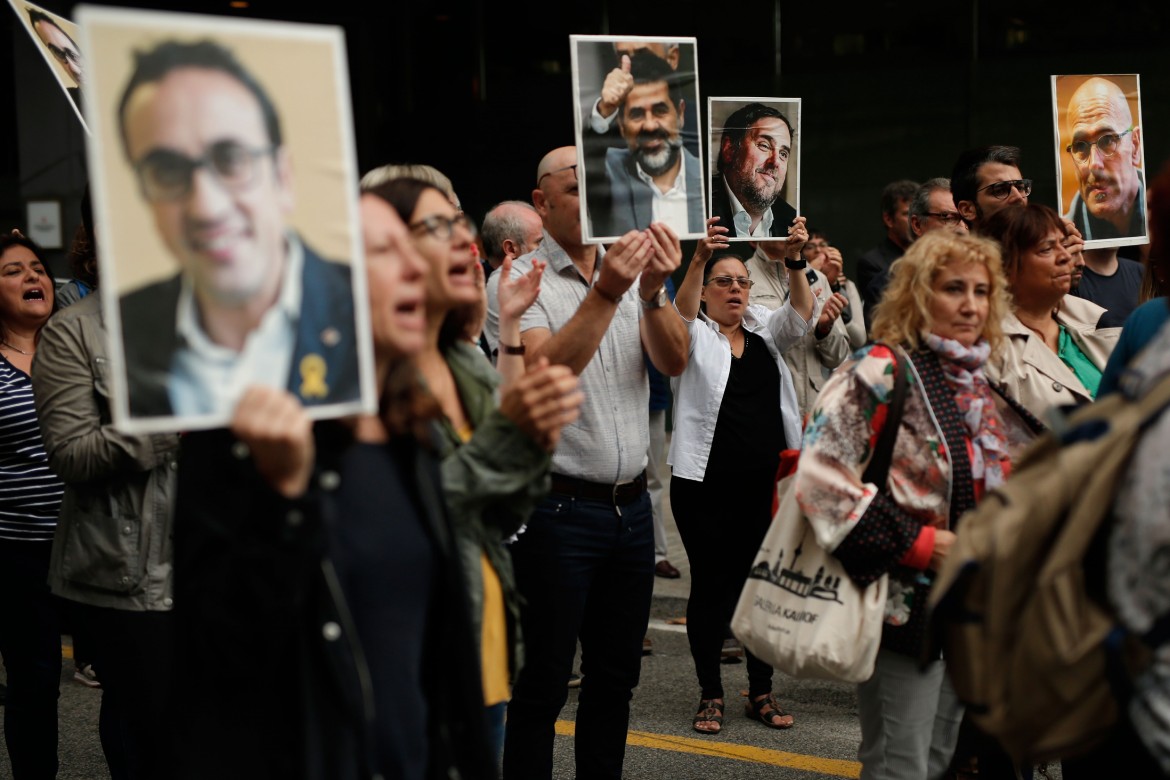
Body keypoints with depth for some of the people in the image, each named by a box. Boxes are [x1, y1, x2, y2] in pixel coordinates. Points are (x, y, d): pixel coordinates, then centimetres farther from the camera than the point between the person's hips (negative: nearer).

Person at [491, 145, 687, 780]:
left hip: (631, 506, 6)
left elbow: (674, 363, -2)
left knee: (617, 675, 14)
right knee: (544, 681, 1)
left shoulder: (627, 267, 10)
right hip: (560, 508, -6)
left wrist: (653, 293, -19)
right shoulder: (520, 282, -6)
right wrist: (605, 294, -29)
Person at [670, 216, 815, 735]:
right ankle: (710, 694, 14)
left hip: (765, 485, 4)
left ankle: (762, 692, 19)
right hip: (705, 484, -3)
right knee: (710, 587, 4)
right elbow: (682, 314, -21)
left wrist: (794, 261, -24)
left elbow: (800, 316, -6)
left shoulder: (764, 331, 11)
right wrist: (701, 257, -38)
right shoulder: (693, 334, 0)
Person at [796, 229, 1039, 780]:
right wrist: (916, 544, -21)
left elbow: (1017, 481, 26)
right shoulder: (883, 373, -14)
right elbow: (821, 476, -24)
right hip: (907, 604, -8)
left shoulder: (989, 384, 10)